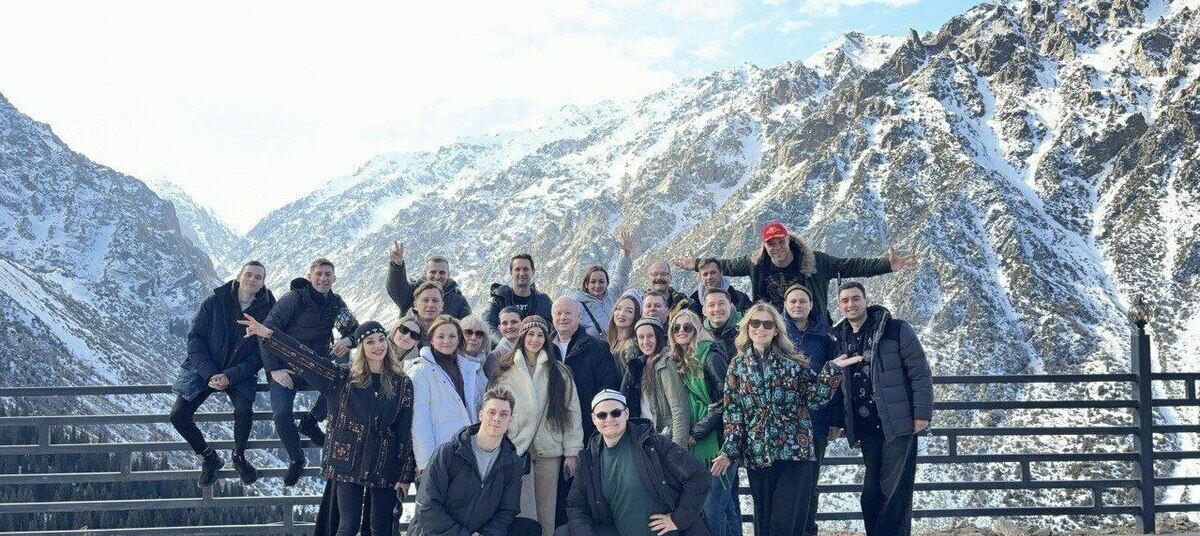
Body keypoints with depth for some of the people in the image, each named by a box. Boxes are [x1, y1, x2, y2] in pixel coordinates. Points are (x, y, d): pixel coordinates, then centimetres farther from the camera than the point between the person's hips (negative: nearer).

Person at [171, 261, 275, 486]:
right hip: (204, 368, 1)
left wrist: (231, 375, -21)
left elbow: (260, 354, -8)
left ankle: (239, 457, 0)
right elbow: (194, 337, -7)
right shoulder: (215, 301, -10)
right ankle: (208, 458, 12)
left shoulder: (266, 310, -9)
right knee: (178, 416, -13)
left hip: (239, 373, -1)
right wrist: (208, 373, -18)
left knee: (244, 410, -29)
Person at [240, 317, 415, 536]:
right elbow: (305, 357, -5)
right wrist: (266, 334, -14)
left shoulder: (402, 384, 2)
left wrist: (405, 475, 0)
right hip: (348, 461, -1)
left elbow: (407, 432, 2)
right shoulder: (345, 378, 2)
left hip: (384, 467, 1)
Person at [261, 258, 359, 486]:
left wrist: (348, 340, -18)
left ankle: (311, 421, -5)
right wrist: (274, 369, -19)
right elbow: (267, 331, -12)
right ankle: (296, 459, 0)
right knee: (281, 414, -26)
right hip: (285, 369, -4)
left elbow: (356, 331, 8)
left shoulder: (335, 303, 5)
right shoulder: (294, 298, -11)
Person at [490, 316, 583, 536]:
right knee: (523, 512, -7)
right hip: (516, 450, -1)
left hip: (549, 451, 1)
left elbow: (572, 412, 5)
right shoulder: (505, 372, 6)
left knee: (546, 510, 3)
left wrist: (571, 452, 0)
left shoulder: (559, 372, 8)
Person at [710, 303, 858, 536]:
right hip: (758, 453, 2)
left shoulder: (792, 361, 4)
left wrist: (832, 370, -12)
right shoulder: (737, 366, 8)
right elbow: (732, 413, 6)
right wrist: (729, 452, -2)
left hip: (796, 450, -2)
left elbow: (814, 398, 0)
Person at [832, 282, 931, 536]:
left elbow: (920, 373, -5)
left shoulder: (896, 330, -4)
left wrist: (923, 414, -11)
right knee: (871, 495, 8)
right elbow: (838, 388, 18)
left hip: (898, 424, -5)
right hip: (866, 429, 5)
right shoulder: (839, 339, 11)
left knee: (895, 492, -6)